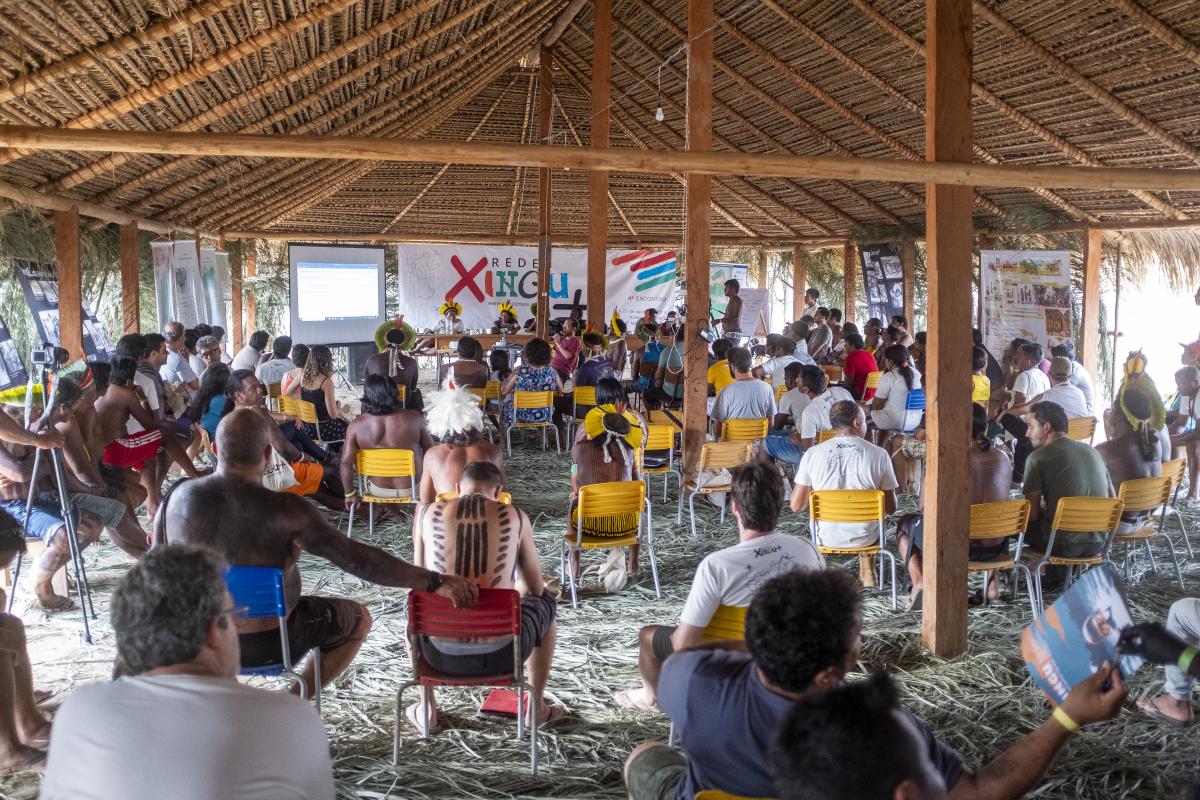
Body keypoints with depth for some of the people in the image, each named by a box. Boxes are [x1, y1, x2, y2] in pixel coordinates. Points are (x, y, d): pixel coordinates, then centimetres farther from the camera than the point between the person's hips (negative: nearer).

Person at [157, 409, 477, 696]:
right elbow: (355, 557, -27)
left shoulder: (178, 496, -14)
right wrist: (435, 582, -24)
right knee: (359, 618, 19)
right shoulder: (284, 511, -27)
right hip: (267, 643, -5)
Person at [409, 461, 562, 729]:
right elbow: (535, 587, 11)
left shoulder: (427, 513, 3)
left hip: (441, 654, 1)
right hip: (500, 654, -1)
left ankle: (428, 710, 41)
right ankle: (536, 708, 40)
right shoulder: (515, 516, 1)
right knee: (545, 603, 32)